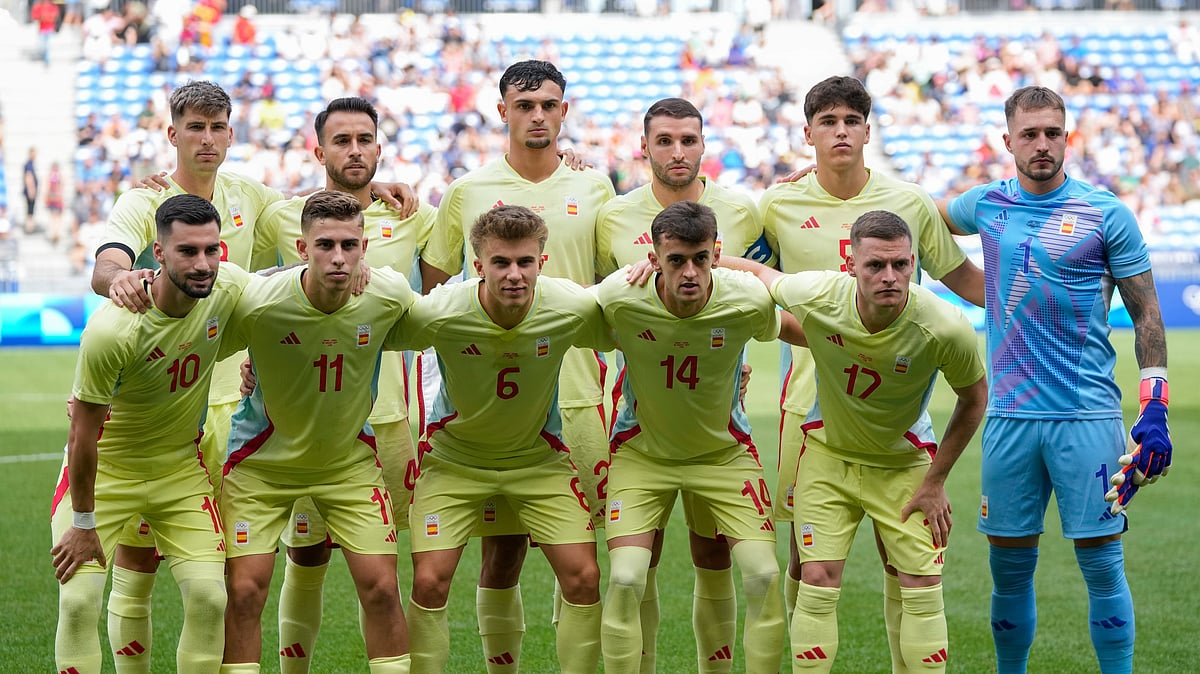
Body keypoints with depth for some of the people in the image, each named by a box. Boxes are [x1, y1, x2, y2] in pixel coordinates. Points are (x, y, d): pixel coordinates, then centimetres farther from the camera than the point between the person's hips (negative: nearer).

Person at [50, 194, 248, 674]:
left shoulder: (230, 287, -18)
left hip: (182, 468, 4)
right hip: (105, 468, -3)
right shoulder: (111, 330, -31)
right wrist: (83, 524, -14)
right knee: (79, 600, -12)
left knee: (208, 597, -7)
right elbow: (84, 433, -21)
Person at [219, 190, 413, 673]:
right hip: (263, 461, -2)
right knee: (245, 588, -8)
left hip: (350, 459, 2)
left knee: (381, 586, -4)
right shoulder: (259, 305, -27)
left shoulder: (389, 295, -17)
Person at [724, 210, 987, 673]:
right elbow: (757, 272, -3)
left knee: (922, 588, -4)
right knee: (817, 581, -7)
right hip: (827, 452, 1)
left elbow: (974, 399, -9)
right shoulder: (817, 297, -26)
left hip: (905, 462, 0)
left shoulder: (945, 329, -28)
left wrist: (935, 482, -7)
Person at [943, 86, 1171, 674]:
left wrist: (1154, 410, -5)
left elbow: (1145, 312, 1)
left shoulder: (1105, 214, -1)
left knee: (1101, 562, -4)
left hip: (1087, 416, -3)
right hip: (1010, 415, 3)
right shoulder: (987, 205, 9)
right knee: (1009, 565, 7)